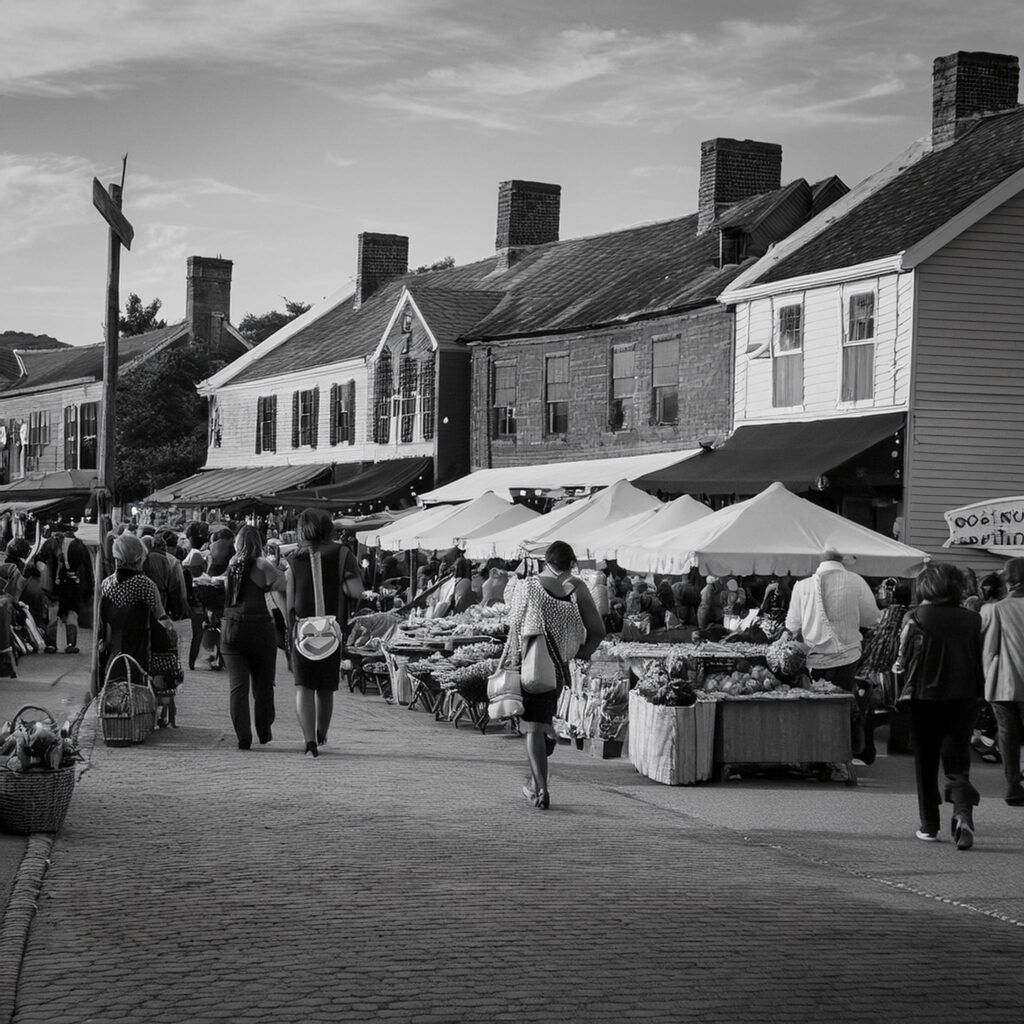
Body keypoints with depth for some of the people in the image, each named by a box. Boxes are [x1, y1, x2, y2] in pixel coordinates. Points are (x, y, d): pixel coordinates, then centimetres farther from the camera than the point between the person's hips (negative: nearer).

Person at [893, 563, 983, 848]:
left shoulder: (917, 618, -8)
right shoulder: (971, 620, 1)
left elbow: (904, 660, -8)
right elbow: (982, 662, 5)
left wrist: (899, 666, 12)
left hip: (925, 696, -2)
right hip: (963, 697, 2)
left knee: (926, 763, 12)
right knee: (958, 762, 4)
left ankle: (930, 825, 17)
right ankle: (963, 814, -20)